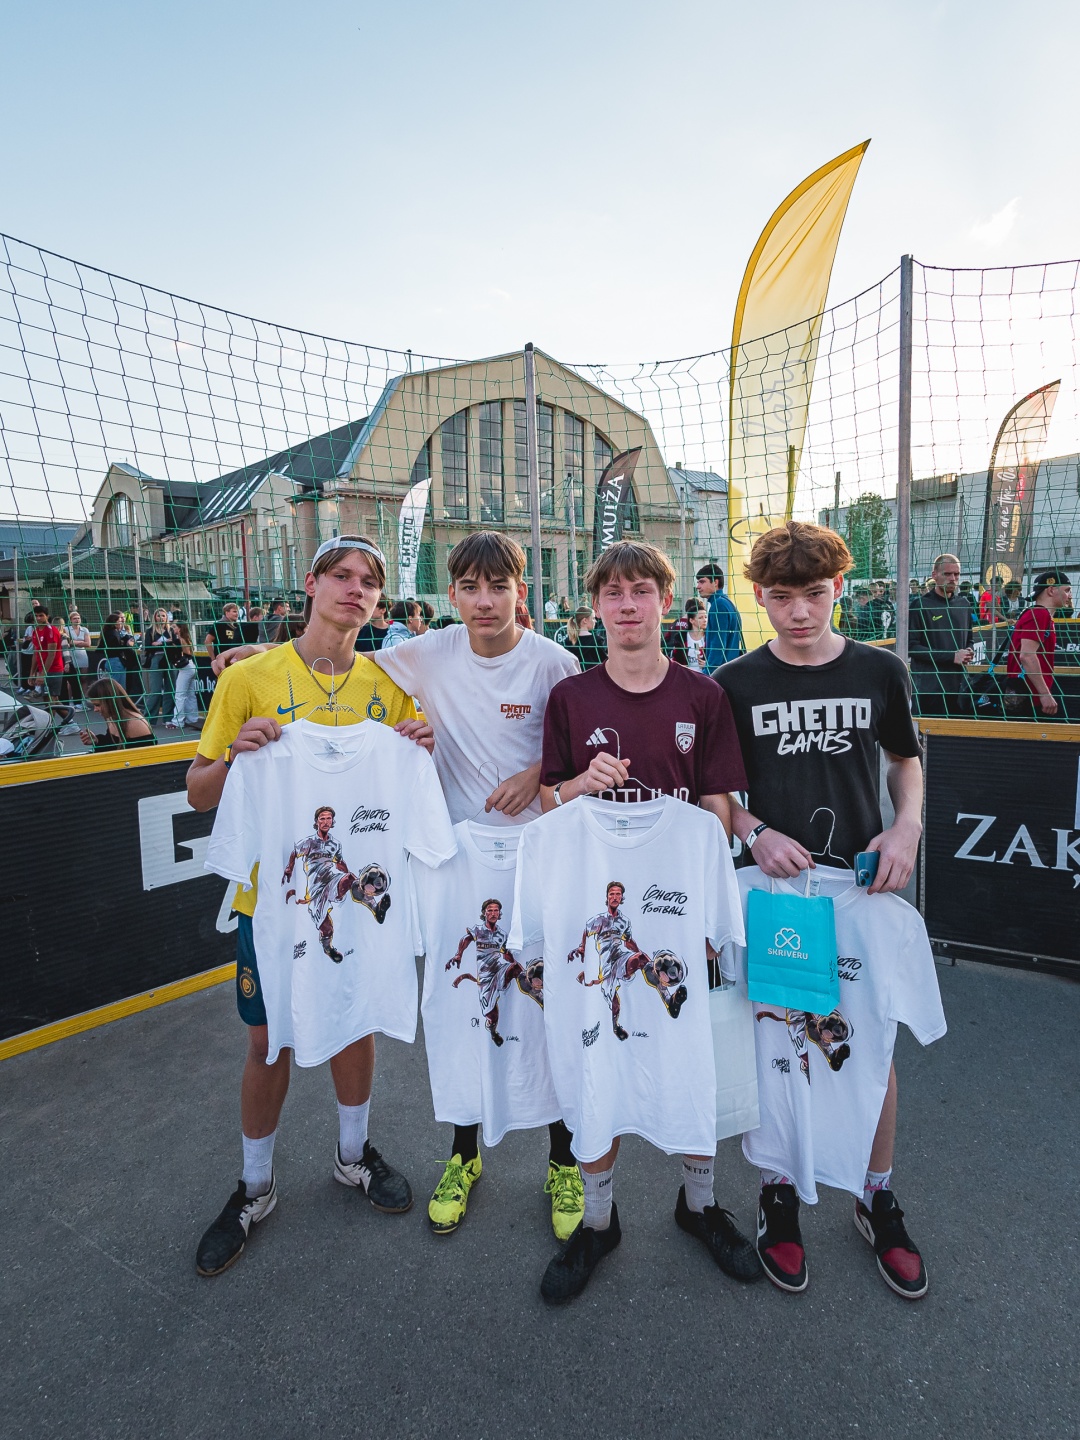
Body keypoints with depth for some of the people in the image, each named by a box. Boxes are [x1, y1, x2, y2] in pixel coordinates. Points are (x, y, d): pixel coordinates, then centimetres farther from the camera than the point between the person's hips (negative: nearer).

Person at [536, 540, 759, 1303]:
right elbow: (548, 801, 3)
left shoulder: (703, 696, -1)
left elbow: (716, 808, 0)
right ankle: (598, 1216, 33)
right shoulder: (570, 697, 0)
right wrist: (585, 781, -18)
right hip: (594, 898, 0)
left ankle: (700, 1198, 40)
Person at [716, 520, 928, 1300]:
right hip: (773, 884, -1)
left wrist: (907, 827, -6)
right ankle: (778, 1193, 33)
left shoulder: (881, 671, -1)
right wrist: (756, 832, -15)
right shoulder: (736, 683, -4)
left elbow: (907, 760, 12)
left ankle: (879, 1198, 35)